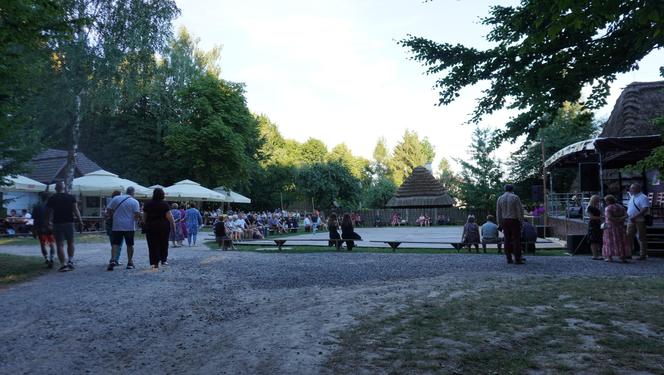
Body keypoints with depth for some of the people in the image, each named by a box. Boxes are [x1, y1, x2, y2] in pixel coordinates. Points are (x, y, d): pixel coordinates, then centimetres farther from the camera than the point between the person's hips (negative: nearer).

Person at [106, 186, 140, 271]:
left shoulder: (116, 198, 3)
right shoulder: (135, 202, -5)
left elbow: (108, 209, 2)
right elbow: (137, 214, -14)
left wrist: (113, 216, 18)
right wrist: (136, 217, 7)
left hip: (117, 226, 1)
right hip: (129, 227, -1)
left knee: (115, 244, 4)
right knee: (130, 245, 10)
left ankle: (112, 260, -14)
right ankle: (130, 262, 16)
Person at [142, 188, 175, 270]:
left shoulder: (147, 204, 2)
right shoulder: (164, 204, -8)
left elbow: (144, 216, 6)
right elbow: (169, 216, -10)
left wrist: (145, 225, 17)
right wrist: (173, 224, -1)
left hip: (150, 227, 2)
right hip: (163, 226, -2)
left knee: (152, 245, 4)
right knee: (164, 244, 13)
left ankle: (154, 263, 0)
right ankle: (164, 260, 13)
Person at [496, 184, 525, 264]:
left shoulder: (500, 198, 7)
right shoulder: (515, 197, -5)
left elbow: (498, 212, 9)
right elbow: (520, 210, -7)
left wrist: (499, 224, 14)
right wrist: (521, 221, -1)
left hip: (504, 221, 4)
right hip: (514, 220, -4)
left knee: (507, 240, 7)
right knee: (516, 239, -2)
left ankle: (509, 258, 7)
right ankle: (517, 259, -5)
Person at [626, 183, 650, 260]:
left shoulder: (643, 197, -11)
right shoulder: (632, 197, 15)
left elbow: (645, 209, -21)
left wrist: (635, 217, -25)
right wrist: (627, 214, 8)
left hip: (640, 221, -8)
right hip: (631, 220, 8)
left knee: (641, 238, 0)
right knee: (629, 236, 5)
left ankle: (643, 255, 7)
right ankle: (629, 253, 12)